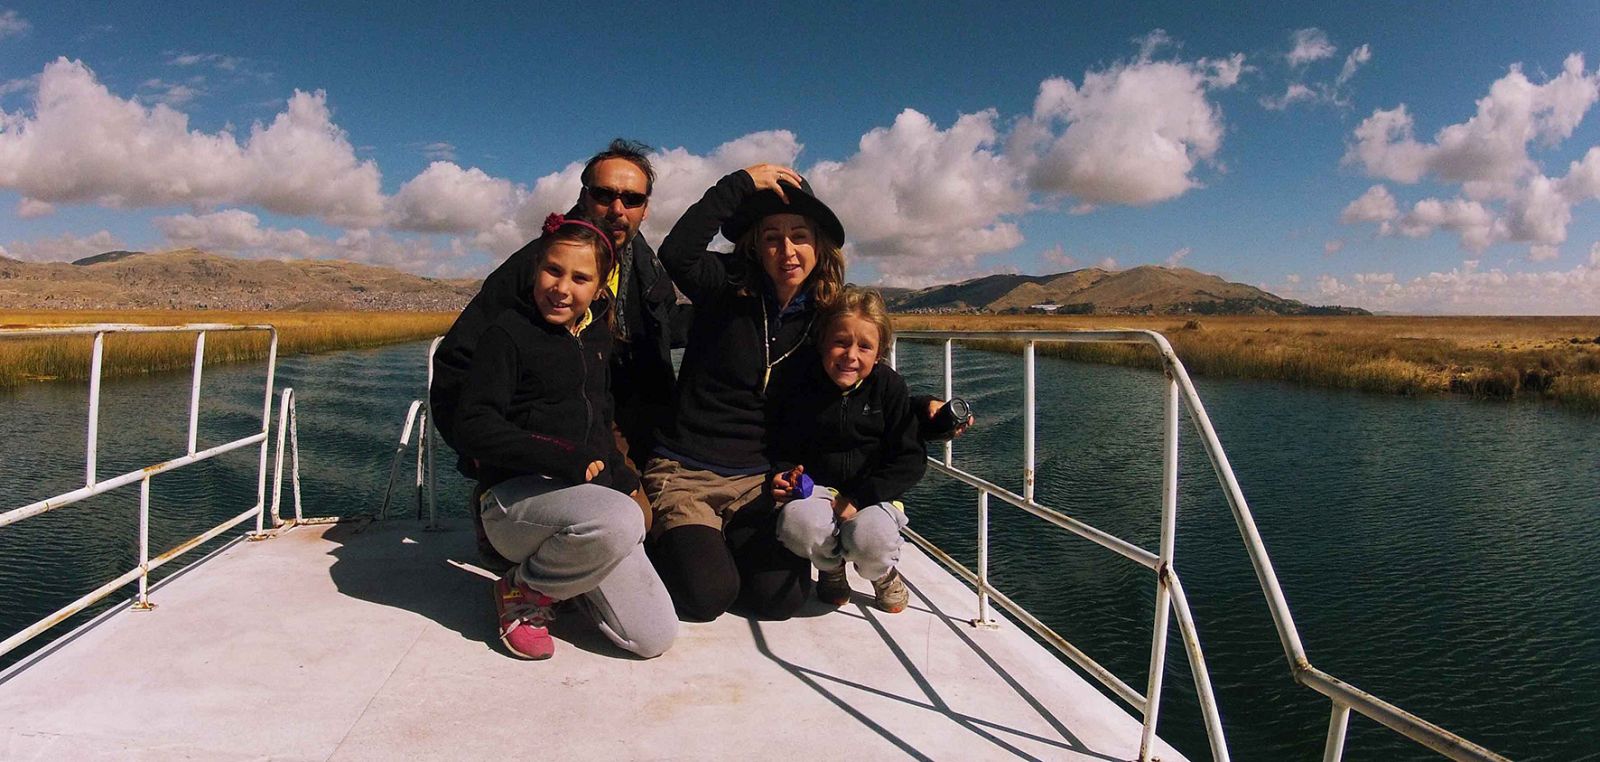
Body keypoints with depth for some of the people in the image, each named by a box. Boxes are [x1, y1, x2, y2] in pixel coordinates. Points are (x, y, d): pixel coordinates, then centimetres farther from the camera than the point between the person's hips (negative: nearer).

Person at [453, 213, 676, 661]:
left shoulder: (596, 337, 15)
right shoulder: (508, 332, -4)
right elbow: (474, 429, -13)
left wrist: (623, 479, 9)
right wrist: (568, 461, -21)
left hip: (589, 494, 6)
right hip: (516, 497, -6)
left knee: (655, 636, -7)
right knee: (620, 520, -39)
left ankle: (566, 573, 18)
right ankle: (524, 588, -9)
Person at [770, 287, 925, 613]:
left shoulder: (888, 386, -7)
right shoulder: (801, 386, -4)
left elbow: (911, 459, -8)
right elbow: (782, 447, 10)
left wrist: (858, 498, -18)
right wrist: (783, 474, -14)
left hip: (874, 493, -1)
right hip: (816, 488, 1)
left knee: (870, 541, -34)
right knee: (797, 524, -34)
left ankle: (883, 573, 7)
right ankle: (831, 567, 5)